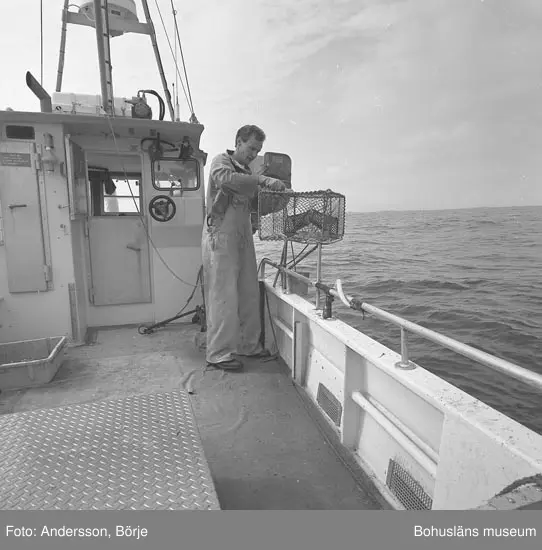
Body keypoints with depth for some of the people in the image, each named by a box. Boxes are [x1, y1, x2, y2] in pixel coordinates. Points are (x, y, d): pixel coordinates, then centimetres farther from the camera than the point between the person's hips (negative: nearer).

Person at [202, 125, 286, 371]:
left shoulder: (247, 173, 23)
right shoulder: (221, 161, -1)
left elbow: (254, 205, 18)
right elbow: (225, 178, -25)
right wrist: (262, 180, -34)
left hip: (243, 238, 8)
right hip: (220, 237, -8)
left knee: (249, 294, 8)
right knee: (224, 296, -8)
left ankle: (248, 345, 21)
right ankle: (218, 354, 1)